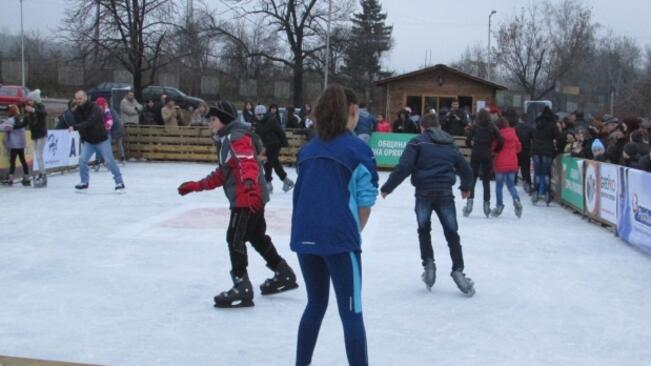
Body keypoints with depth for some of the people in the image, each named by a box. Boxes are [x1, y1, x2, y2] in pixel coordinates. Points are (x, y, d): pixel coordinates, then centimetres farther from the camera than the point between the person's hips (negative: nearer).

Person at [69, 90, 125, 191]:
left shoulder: (94, 108, -21)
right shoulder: (77, 111, -2)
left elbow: (90, 122, -36)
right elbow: (79, 125, 8)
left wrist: (75, 127, -43)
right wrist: (83, 139, 3)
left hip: (102, 140, -5)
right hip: (88, 141, 5)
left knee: (109, 161, -6)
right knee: (82, 160, -8)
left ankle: (119, 182, 4)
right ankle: (84, 182, 7)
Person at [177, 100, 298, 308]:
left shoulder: (237, 137, -11)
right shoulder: (226, 140, 21)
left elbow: (248, 164, -28)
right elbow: (222, 175, 25)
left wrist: (249, 186, -44)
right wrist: (196, 186, 20)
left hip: (249, 199, -11)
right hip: (252, 198, 11)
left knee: (235, 239, -10)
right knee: (257, 237, 19)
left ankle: (242, 288, -9)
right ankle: (284, 275, 31)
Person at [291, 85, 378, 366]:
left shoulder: (308, 150, 11)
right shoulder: (359, 149, -4)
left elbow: (302, 195, 11)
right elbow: (365, 204, -5)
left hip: (304, 237, 6)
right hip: (339, 238, -5)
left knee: (316, 303, 22)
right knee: (351, 312, 2)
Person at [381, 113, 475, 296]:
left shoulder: (418, 142, 2)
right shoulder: (450, 145, 16)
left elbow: (403, 167, -9)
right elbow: (466, 169, 21)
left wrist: (387, 188, -2)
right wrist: (466, 187, 40)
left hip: (424, 193, -2)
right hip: (445, 193, 2)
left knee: (424, 229, 19)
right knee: (452, 233, 9)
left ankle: (428, 263, 9)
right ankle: (457, 270, 0)